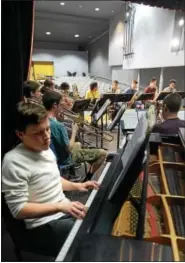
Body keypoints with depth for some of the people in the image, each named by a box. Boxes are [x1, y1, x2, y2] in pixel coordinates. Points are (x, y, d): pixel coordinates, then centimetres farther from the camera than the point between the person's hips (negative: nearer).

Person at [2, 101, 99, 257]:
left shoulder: (45, 149, 2)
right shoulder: (14, 162, -23)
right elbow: (18, 210, -21)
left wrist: (76, 186, 0)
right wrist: (59, 206, -29)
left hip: (66, 209, 8)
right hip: (43, 226, -7)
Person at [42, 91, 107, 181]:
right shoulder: (58, 125, -32)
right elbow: (69, 149, -26)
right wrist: (74, 131, -12)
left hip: (54, 156, 9)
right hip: (64, 160, -9)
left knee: (78, 144, 36)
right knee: (102, 153, -5)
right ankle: (88, 178, 12)